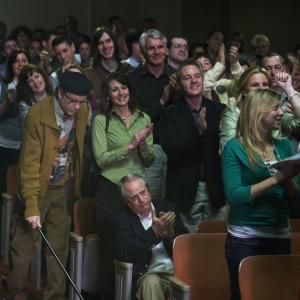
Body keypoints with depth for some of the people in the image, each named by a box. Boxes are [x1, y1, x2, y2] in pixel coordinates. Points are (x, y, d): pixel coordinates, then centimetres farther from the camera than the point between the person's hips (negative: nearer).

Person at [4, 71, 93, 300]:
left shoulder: (84, 113, -5)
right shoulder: (38, 115, -20)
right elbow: (29, 163, -19)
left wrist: (77, 185, 13)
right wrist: (31, 206, -23)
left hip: (65, 189, 4)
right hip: (38, 187, -4)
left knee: (59, 247, 8)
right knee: (23, 245, 1)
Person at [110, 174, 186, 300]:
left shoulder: (165, 208, 13)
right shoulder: (120, 220, 4)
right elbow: (122, 253, -13)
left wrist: (171, 234, -11)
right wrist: (154, 231, -16)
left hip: (177, 270, 2)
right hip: (148, 274, -2)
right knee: (151, 282, -36)